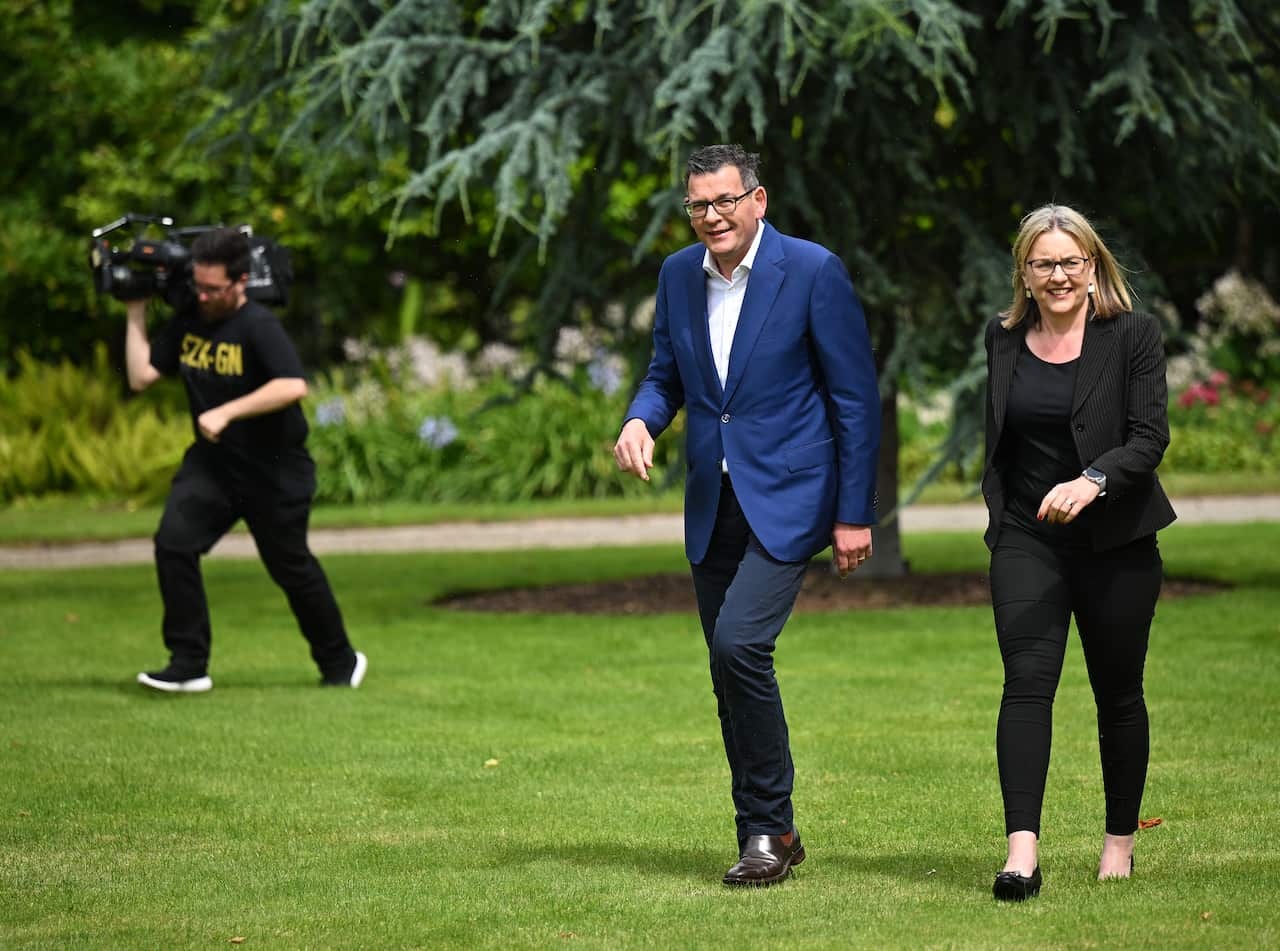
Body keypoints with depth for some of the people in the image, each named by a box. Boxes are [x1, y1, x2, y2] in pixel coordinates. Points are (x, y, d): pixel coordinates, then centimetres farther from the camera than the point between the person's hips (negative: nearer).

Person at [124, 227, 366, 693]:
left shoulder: (258, 325, -20)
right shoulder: (187, 321, 1)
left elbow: (293, 386, -34)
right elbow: (141, 375, 0)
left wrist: (226, 413, -35)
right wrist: (137, 313, -2)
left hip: (274, 471, -6)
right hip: (211, 463, 6)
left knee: (291, 567, 7)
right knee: (173, 543, -14)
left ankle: (340, 662, 30)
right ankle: (188, 667, -8)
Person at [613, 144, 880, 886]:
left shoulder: (813, 272, -9)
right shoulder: (679, 275, 7)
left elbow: (856, 397, -7)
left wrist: (855, 513, -9)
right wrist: (641, 419, -6)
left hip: (787, 498, -6)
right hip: (713, 505, 6)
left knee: (739, 643, -22)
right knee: (733, 676, 8)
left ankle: (768, 829, -10)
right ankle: (768, 839, 18)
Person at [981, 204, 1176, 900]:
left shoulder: (1133, 335, -4)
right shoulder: (1004, 338, 8)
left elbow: (1150, 437, -12)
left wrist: (1091, 482, -28)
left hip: (1115, 540, -2)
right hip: (1027, 538, 2)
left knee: (1118, 693, 8)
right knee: (1027, 681, -14)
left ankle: (1120, 838, 25)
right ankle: (1022, 850, -24)